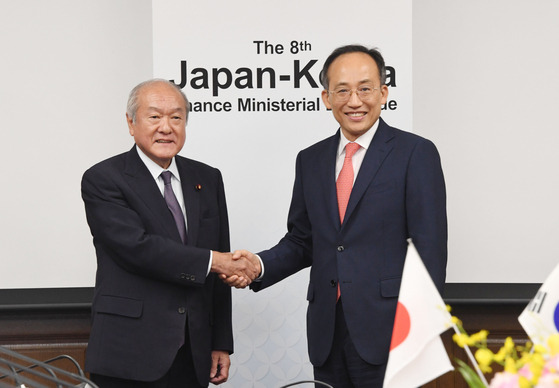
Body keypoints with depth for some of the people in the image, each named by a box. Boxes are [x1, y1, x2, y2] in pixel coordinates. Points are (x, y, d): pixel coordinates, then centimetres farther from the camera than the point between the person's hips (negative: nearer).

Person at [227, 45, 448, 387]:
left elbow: (430, 247, -7)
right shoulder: (311, 160, 13)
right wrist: (259, 265, -2)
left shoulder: (416, 153, -3)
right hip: (327, 333, 5)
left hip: (388, 331, -4)